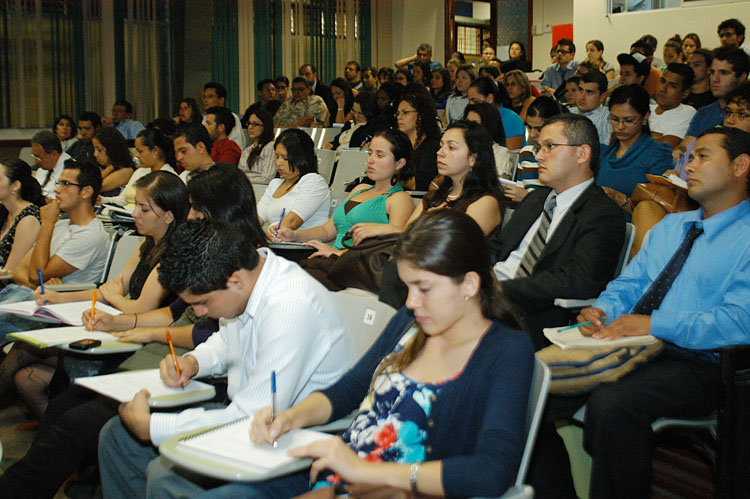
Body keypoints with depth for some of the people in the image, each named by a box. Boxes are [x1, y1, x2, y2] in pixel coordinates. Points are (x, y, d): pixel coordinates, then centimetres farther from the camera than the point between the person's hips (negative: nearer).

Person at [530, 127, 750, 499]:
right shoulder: (670, 225, 24)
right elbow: (628, 284, 22)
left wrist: (654, 324, -22)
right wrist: (602, 311, -2)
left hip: (694, 365, -7)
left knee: (611, 403, -36)